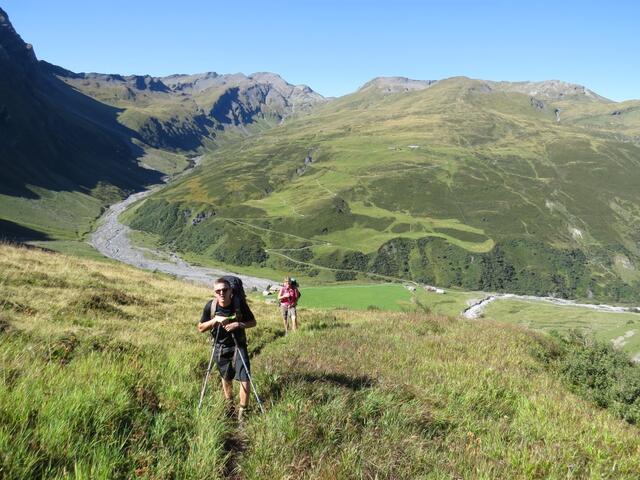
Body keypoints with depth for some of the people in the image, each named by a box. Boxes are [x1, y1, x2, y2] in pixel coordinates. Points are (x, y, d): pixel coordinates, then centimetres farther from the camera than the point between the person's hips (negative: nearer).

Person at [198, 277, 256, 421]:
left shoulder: (239, 304, -18)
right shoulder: (210, 306, -14)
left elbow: (253, 322, -6)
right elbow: (200, 328, -5)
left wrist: (238, 324, -24)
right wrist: (215, 320, -23)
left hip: (238, 346, -2)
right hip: (220, 348, 2)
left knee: (244, 379, -9)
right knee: (226, 379, 20)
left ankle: (242, 413, 7)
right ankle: (229, 406, 45)